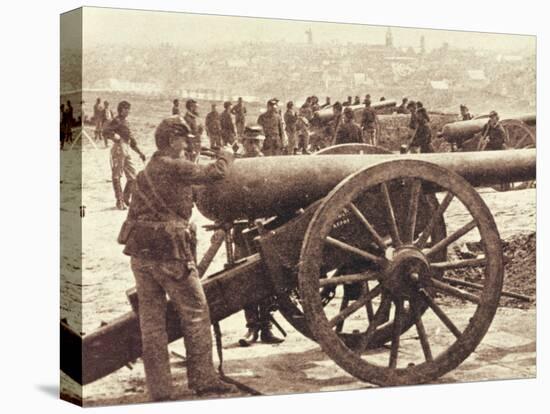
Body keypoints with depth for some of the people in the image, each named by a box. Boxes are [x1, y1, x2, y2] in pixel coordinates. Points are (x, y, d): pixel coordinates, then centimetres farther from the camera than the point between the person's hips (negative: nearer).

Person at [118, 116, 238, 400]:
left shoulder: (146, 172, 17)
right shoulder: (175, 168, -9)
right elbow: (214, 174, -9)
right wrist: (226, 156, 13)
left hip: (139, 253, 8)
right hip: (169, 252, -8)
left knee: (151, 320, 8)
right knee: (195, 312, 6)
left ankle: (159, 390, 11)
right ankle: (202, 379, 13)